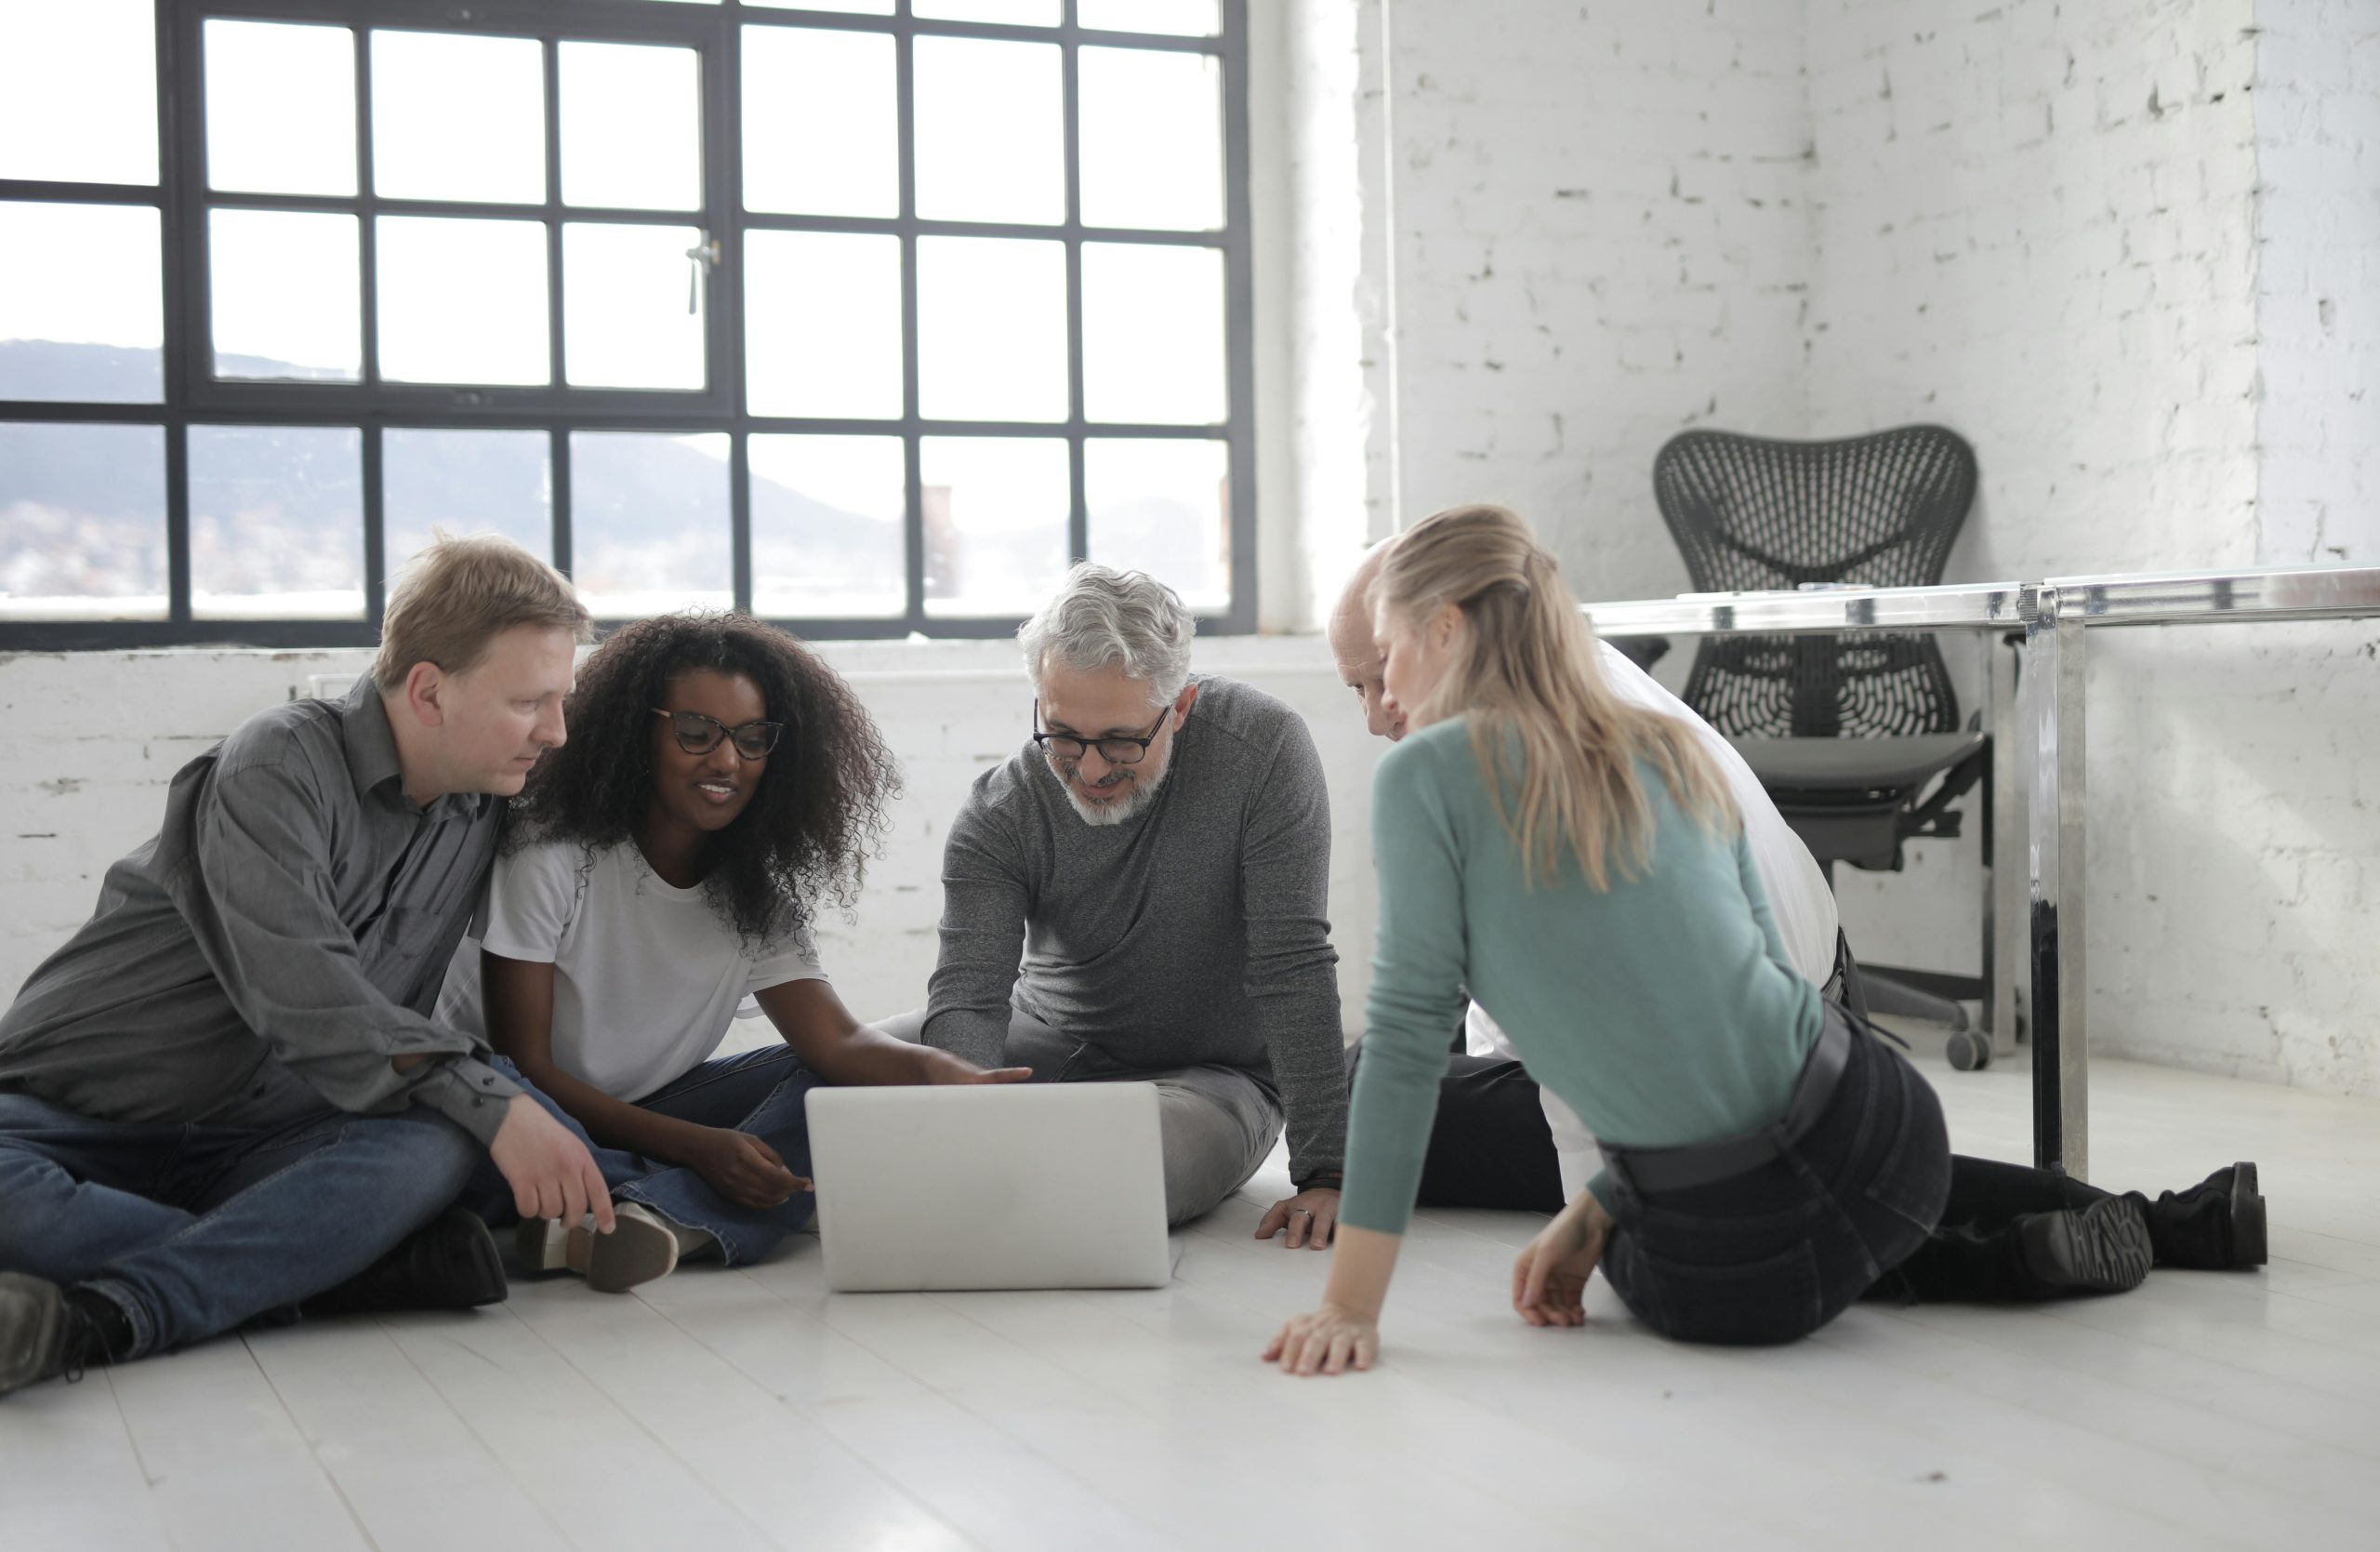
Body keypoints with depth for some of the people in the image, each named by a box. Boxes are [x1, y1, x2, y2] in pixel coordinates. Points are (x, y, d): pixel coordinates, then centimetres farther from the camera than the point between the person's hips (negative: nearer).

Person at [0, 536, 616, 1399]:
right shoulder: (280, 765, -13)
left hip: (253, 1148, 5)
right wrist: (489, 1103, -27)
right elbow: (303, 996, -24)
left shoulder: (483, 812, 9)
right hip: (71, 1123, -4)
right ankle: (372, 1266, -31)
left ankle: (93, 1320, -38)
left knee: (433, 1147, -28)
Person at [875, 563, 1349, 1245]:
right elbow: (967, 997, -23)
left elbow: (1293, 969, -23)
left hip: (1212, 1074, -2)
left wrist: (1324, 1175, -27)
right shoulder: (1000, 816, -16)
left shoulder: (1263, 748, -22)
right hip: (1049, 1045, 2)